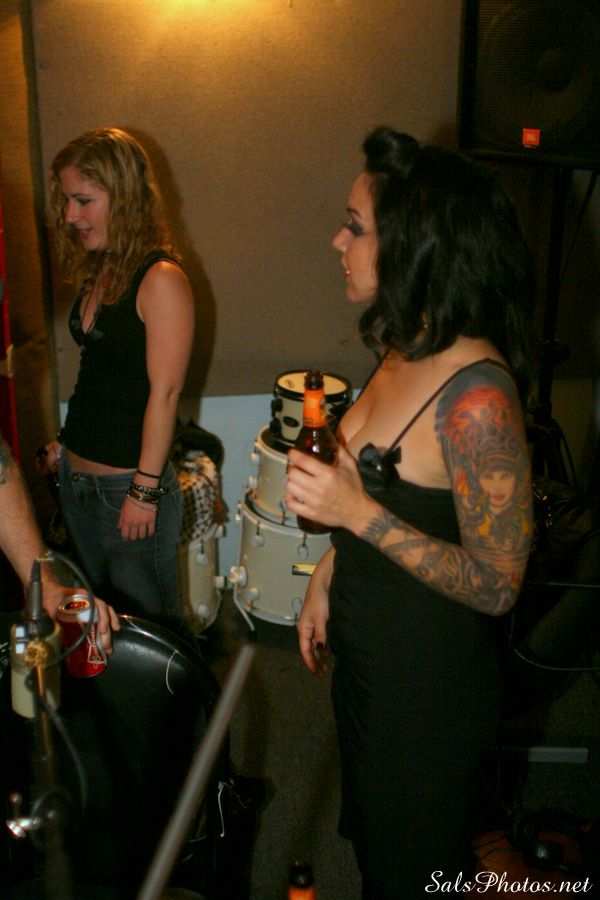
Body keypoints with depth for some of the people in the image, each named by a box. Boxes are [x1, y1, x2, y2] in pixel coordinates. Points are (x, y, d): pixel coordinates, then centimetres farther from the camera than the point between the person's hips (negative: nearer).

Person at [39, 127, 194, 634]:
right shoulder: (96, 274, 9)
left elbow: (164, 394, -19)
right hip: (76, 479, 8)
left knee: (145, 620, 8)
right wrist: (65, 443, 13)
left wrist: (145, 490, -19)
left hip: (128, 486, -8)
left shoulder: (161, 280, -17)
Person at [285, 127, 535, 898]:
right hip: (365, 656, 8)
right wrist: (327, 581, 12)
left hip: (430, 687, -8)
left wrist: (358, 514, -32)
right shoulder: (405, 352, -3)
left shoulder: (475, 394, -31)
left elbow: (496, 585, -26)